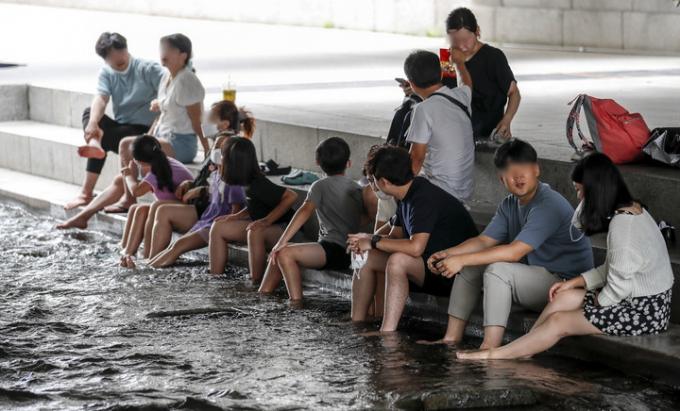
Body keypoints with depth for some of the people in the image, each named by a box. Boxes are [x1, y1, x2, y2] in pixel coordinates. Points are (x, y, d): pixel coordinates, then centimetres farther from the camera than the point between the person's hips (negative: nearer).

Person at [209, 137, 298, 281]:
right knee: (219, 227, 4)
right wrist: (236, 216, 2)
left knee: (255, 233, -40)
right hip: (265, 228, 10)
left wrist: (267, 220, -27)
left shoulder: (258, 186, -25)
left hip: (285, 231, -10)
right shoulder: (249, 183, 0)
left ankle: (256, 285, -34)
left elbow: (291, 196, -28)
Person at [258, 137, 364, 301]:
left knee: (284, 253, -25)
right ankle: (262, 295, 14)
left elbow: (305, 211, -16)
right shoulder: (357, 189, 16)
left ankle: (296, 303, -31)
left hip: (336, 250, -8)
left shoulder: (321, 186, -3)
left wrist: (281, 242, -21)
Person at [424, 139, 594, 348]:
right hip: (536, 277, 10)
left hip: (566, 283, -10)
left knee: (497, 270, -30)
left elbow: (514, 252, -27)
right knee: (469, 267, 6)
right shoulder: (510, 205, 9)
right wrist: (448, 254, -11)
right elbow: (484, 240, 7)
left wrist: (462, 259, -28)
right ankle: (452, 339, 5)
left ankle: (489, 348, -33)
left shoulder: (549, 205, -21)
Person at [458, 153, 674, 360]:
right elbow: (614, 268, 14)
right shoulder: (632, 209, 9)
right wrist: (575, 282, 8)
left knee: (559, 321, -4)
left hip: (644, 312, -9)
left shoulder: (622, 223, -23)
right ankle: (519, 352, 9)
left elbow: (619, 285, -23)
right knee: (564, 298, 7)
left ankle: (496, 355, 7)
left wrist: (598, 302, -4)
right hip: (643, 301, 9)